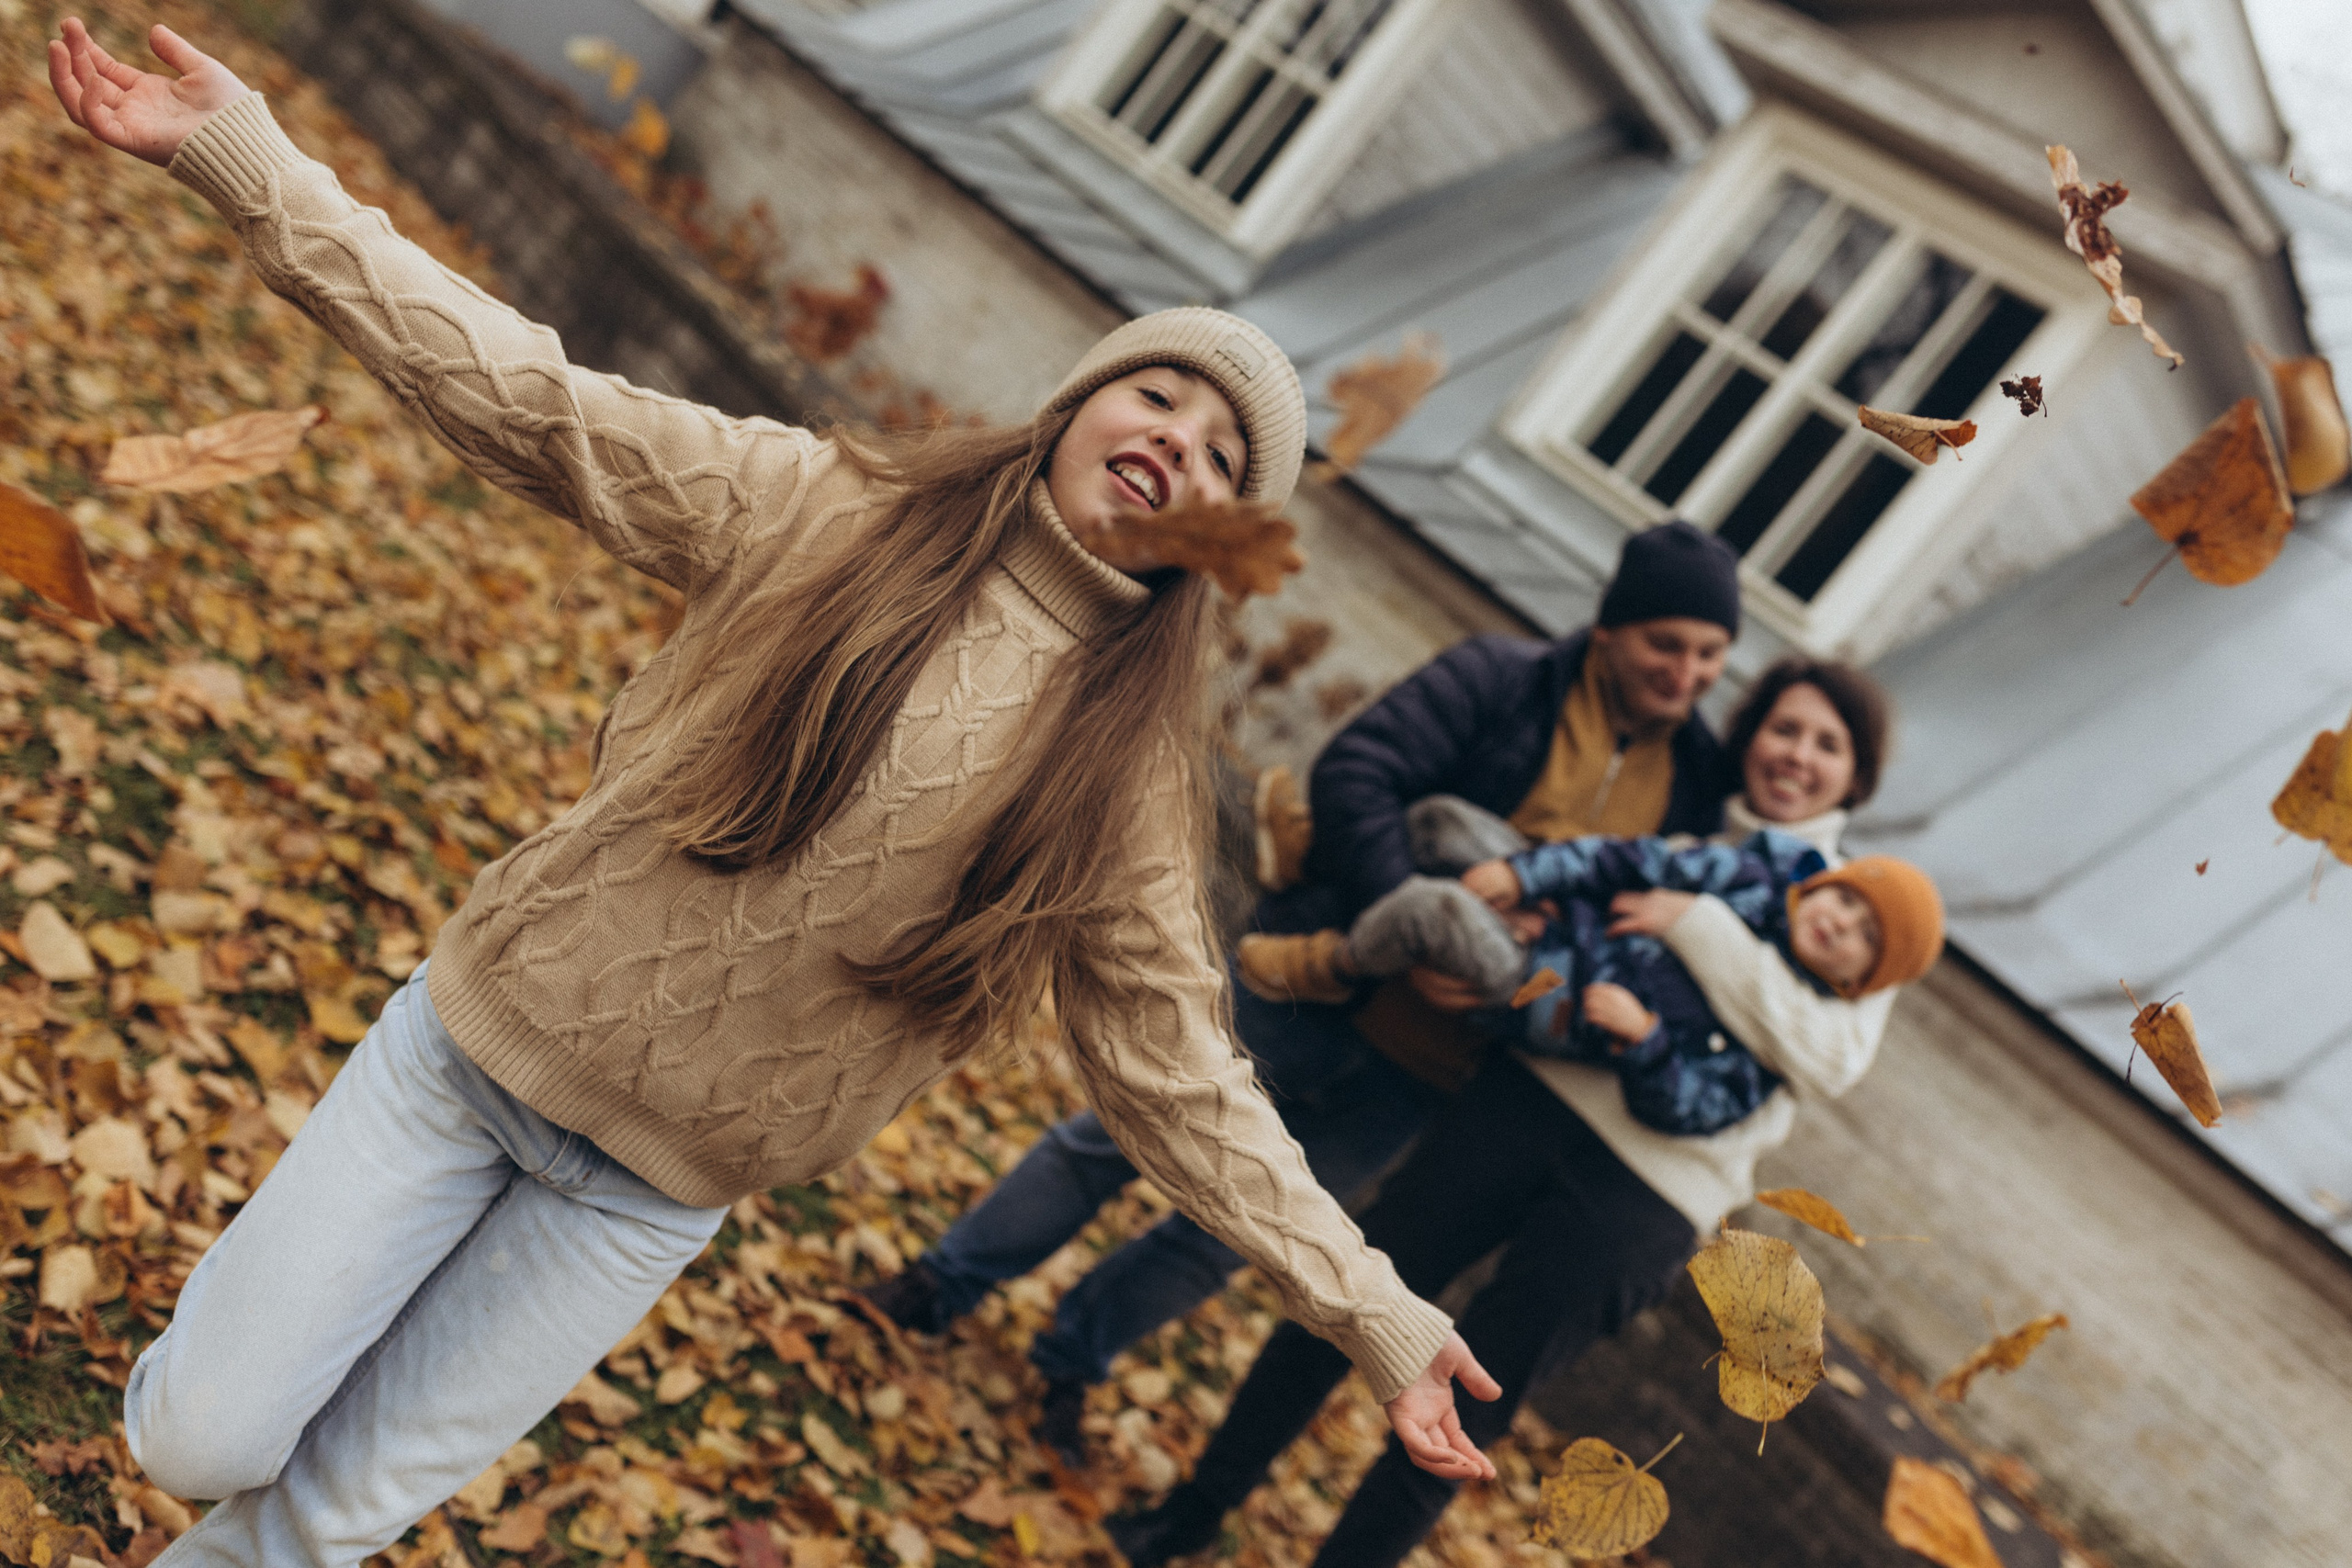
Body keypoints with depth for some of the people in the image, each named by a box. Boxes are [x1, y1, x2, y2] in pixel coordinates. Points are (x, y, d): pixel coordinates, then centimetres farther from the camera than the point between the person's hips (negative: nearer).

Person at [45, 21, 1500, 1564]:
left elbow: (1174, 1067, -4)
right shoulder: (820, 506, -7)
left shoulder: (1126, 767, -7)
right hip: (474, 1042, 0)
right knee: (199, 1440, 4)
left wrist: (1371, 1313, -9)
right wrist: (242, 154, -17)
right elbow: (517, 391, -10)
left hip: (651, 1191, 0)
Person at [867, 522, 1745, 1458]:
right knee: (1123, 1136, 7)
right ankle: (947, 1285, 29)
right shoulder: (1501, 680, -9)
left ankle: (1071, 1364, 34)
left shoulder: (1694, 786, 4)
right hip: (1316, 985, -3)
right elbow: (1352, 772, -16)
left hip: (1415, 1076, 3)